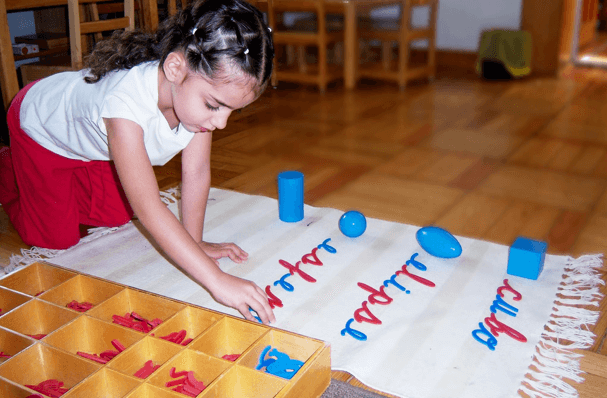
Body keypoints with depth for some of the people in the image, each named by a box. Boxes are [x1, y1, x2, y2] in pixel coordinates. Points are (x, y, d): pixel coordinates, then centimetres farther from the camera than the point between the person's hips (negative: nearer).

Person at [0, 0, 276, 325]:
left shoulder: (201, 90, -31)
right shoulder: (127, 102, -50)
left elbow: (197, 174, -21)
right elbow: (149, 210, -54)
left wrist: (193, 241, -21)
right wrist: (216, 280, -58)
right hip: (40, 122, -5)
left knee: (116, 215, 10)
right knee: (57, 237, 1)